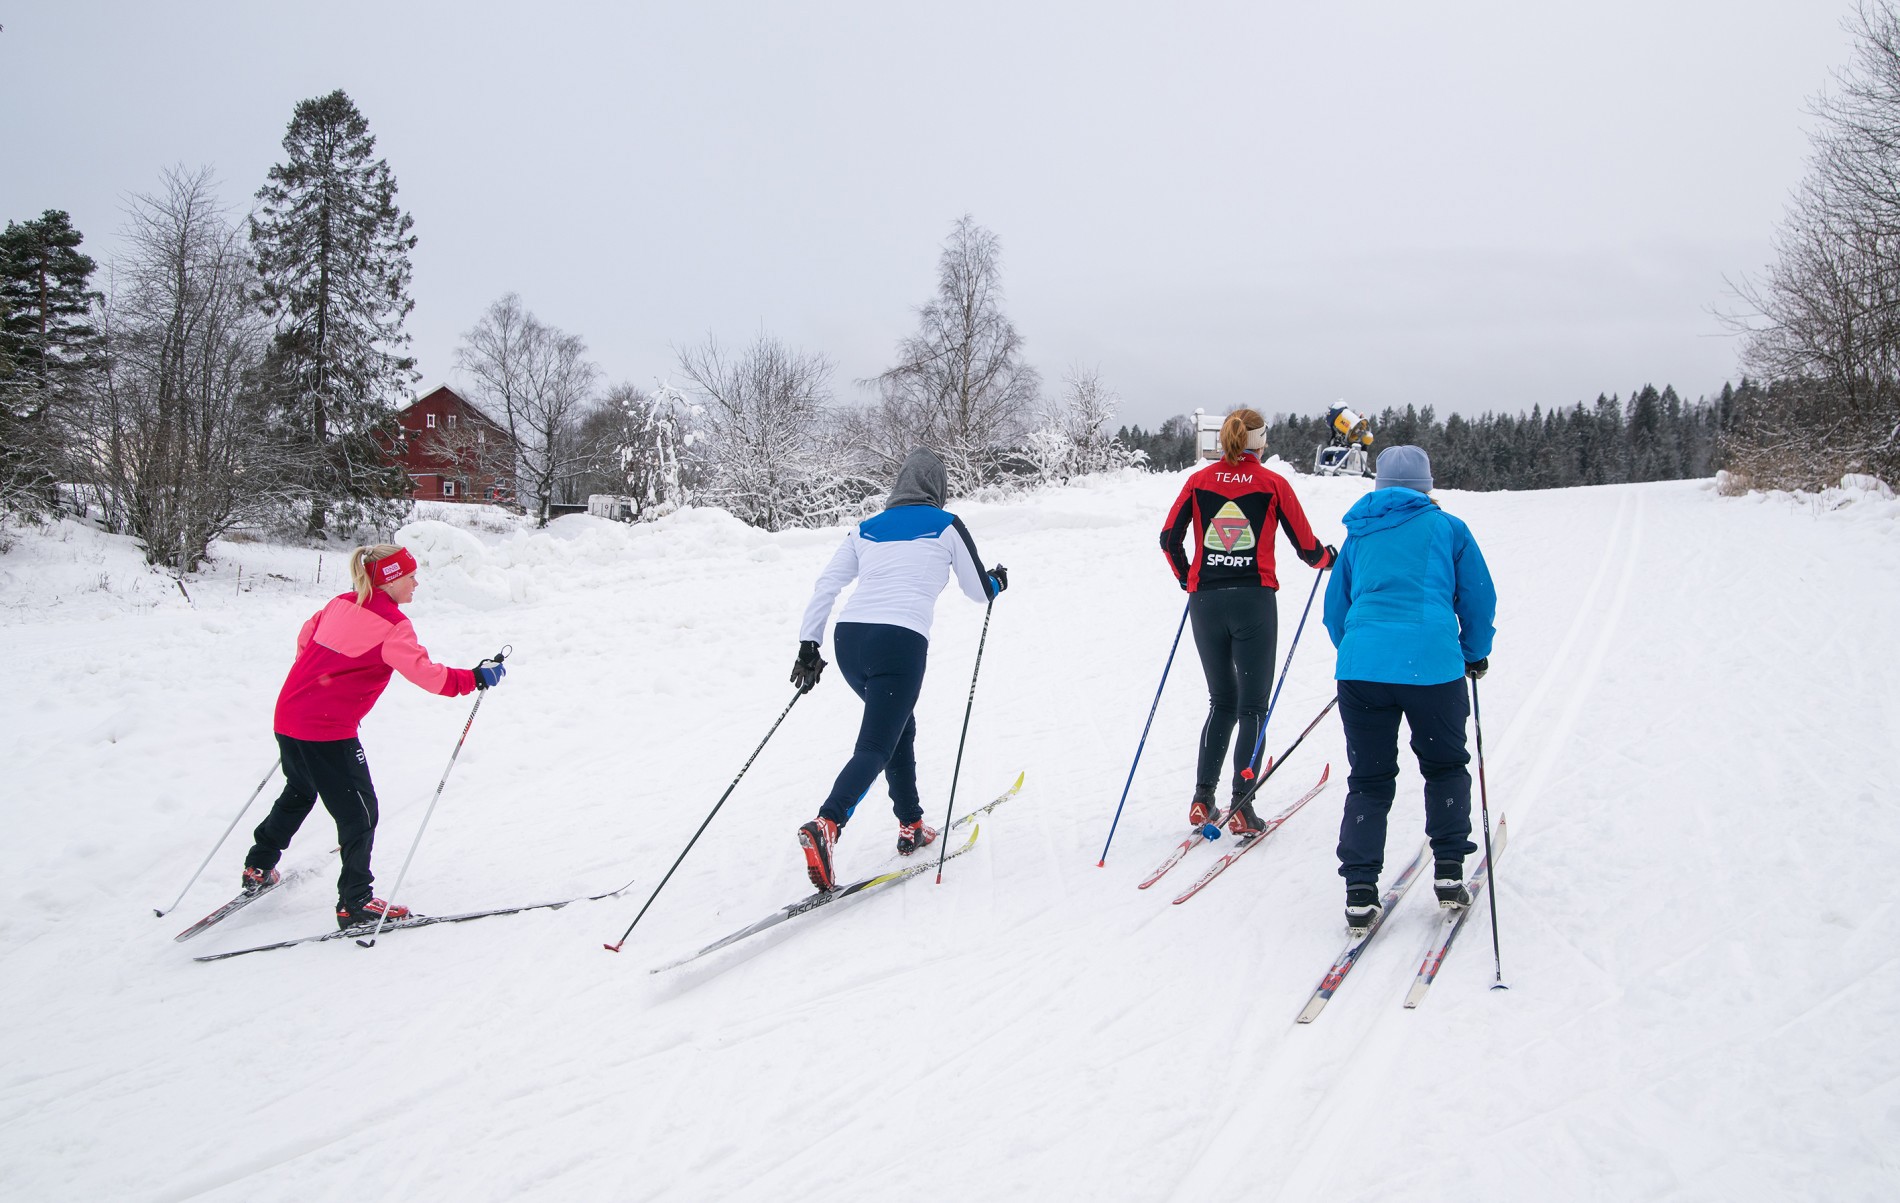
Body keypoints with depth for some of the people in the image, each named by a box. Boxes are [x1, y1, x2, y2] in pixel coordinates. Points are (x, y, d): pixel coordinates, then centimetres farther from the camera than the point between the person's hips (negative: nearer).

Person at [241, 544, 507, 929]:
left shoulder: (340, 604, 10)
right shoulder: (392, 625, -13)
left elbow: (305, 640, 22)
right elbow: (425, 673, -21)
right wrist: (474, 678, -12)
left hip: (289, 716, 9)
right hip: (329, 732, -9)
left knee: (299, 794, 30)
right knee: (358, 812, 3)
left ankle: (258, 869, 43)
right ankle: (355, 904, 6)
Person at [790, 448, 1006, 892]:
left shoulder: (865, 529, 20)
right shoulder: (947, 526, 10)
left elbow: (825, 585, 12)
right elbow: (979, 591, 17)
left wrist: (809, 645, 11)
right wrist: (998, 580, 40)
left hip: (848, 639, 6)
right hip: (900, 642, -5)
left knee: (900, 727, 26)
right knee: (874, 748, -10)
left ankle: (911, 827, 31)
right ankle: (825, 825, -33)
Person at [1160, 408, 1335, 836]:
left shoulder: (1199, 481, 5)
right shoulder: (1272, 483, -1)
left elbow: (1169, 538, 4)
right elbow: (1306, 546, 2)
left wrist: (1187, 578, 21)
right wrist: (1327, 558, 24)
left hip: (1205, 603, 3)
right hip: (1253, 600, -3)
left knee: (1222, 702, 17)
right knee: (1252, 706, 5)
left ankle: (1202, 798, 10)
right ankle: (1242, 806, -2)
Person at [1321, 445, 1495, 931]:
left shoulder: (1358, 537, 19)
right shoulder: (1447, 527, 11)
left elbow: (1335, 608, 23)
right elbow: (1479, 598, 12)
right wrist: (1475, 654, 28)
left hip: (1360, 667, 2)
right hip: (1432, 665, -2)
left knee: (1368, 780, 10)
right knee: (1445, 766, 19)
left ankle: (1360, 890, 2)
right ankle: (1448, 872, 16)